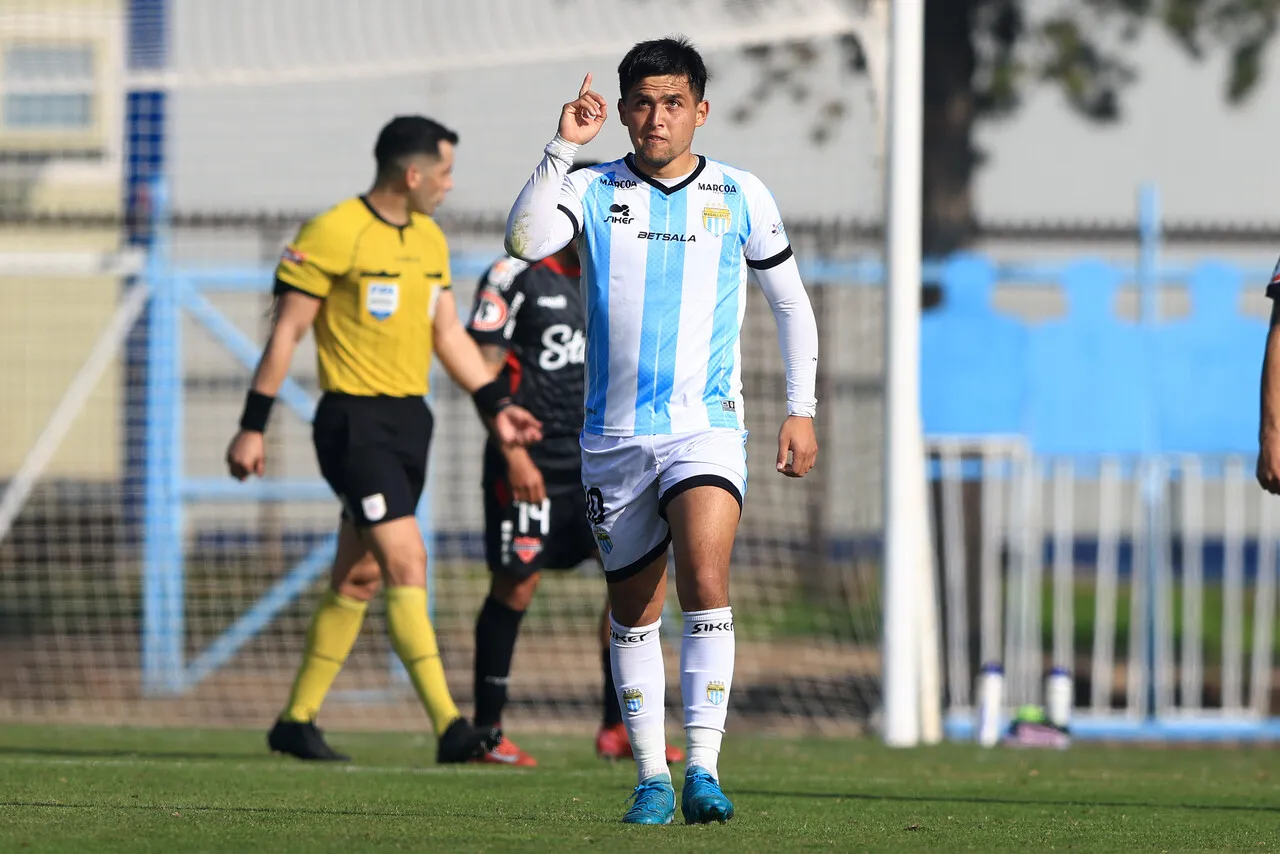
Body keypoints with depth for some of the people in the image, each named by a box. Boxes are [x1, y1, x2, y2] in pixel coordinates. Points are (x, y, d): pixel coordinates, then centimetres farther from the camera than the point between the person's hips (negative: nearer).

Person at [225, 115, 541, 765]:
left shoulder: (429, 240, 12)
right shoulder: (333, 234, -12)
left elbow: (448, 333, 19)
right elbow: (286, 332, -10)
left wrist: (495, 404, 8)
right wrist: (252, 428, -10)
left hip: (410, 419, 8)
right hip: (355, 422, -8)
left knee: (358, 577, 11)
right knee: (406, 560, -16)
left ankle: (297, 720, 20)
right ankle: (448, 727, -22)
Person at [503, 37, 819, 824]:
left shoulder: (741, 197, 4)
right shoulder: (594, 191, 3)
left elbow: (791, 302, 14)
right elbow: (525, 241, -16)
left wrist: (802, 410, 9)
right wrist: (563, 147, -20)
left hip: (707, 428, -2)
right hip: (614, 434, 2)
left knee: (705, 582, -22)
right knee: (634, 609, 7)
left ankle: (703, 769, -22)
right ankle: (652, 778, 18)